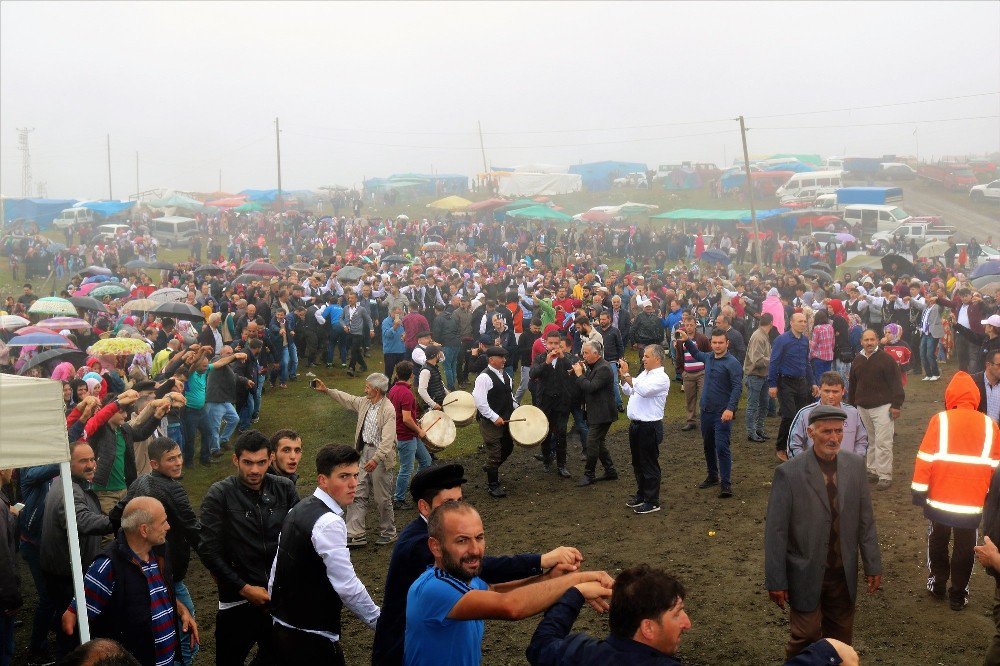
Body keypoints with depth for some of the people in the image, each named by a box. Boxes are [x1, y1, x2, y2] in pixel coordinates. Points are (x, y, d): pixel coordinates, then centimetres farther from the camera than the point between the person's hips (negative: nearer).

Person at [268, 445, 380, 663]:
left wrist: (273, 608, 22)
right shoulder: (329, 523, -22)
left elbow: (276, 567, 13)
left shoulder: (299, 509, 7)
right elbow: (347, 586, -24)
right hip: (311, 640, -9)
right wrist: (378, 621, -13)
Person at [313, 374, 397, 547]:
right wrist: (326, 390, 22)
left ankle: (388, 533, 23)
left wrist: (376, 459, -32)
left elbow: (387, 440, -24)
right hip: (365, 452, 8)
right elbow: (347, 399, 24)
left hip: (380, 456, -8)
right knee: (357, 495, 6)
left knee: (382, 498, 4)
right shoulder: (364, 402, 6)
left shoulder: (388, 410, -19)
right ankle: (356, 535, 10)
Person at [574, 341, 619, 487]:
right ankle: (610, 471, 25)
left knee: (592, 443, -7)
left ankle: (589, 475, 2)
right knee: (599, 442, 16)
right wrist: (581, 372, 0)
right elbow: (586, 386, 15)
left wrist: (580, 374, -15)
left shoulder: (603, 368, -18)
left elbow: (591, 387, -26)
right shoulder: (593, 366, 13)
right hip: (595, 413, 10)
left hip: (602, 413, -10)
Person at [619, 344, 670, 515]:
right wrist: (623, 376, 2)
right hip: (636, 424, 9)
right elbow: (629, 391, 18)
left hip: (649, 427, -9)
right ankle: (641, 495, 33)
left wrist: (626, 374, -24)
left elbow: (642, 390, -29)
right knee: (637, 463, 19)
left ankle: (652, 502, 10)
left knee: (649, 465, 0)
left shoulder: (661, 378, -15)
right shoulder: (644, 374, 13)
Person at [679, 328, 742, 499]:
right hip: (706, 410, 8)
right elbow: (696, 354, 32)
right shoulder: (709, 357, 7)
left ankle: (726, 483, -4)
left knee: (722, 447, -10)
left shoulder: (732, 363, -14)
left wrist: (730, 408, -27)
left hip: (722, 413, -8)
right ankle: (713, 476, 32)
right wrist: (687, 341, 20)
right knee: (708, 445, 17)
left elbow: (737, 387, -19)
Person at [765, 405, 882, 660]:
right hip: (806, 574, -4)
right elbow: (775, 531, -12)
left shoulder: (855, 465, -1)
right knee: (805, 638, 4)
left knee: (841, 638, 16)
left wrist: (873, 565, 6)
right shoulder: (788, 473, -15)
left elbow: (866, 520, 6)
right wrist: (776, 581, -11)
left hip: (844, 573, 4)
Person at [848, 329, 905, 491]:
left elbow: (896, 383, -7)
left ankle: (885, 476, -3)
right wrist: (851, 405, 19)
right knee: (869, 441, 13)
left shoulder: (886, 359, -5)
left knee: (883, 442, -8)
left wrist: (896, 405, -12)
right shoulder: (857, 361, 12)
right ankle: (872, 470, 24)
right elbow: (852, 385, 20)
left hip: (882, 407, -6)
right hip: (862, 408, 6)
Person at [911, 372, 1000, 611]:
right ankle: (958, 595, 19)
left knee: (938, 542, 19)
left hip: (940, 499, -1)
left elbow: (925, 458, -9)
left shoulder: (940, 420, -9)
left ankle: (938, 584, 30)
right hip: (973, 502, 1)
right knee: (965, 549, 13)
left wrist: (919, 490, -1)